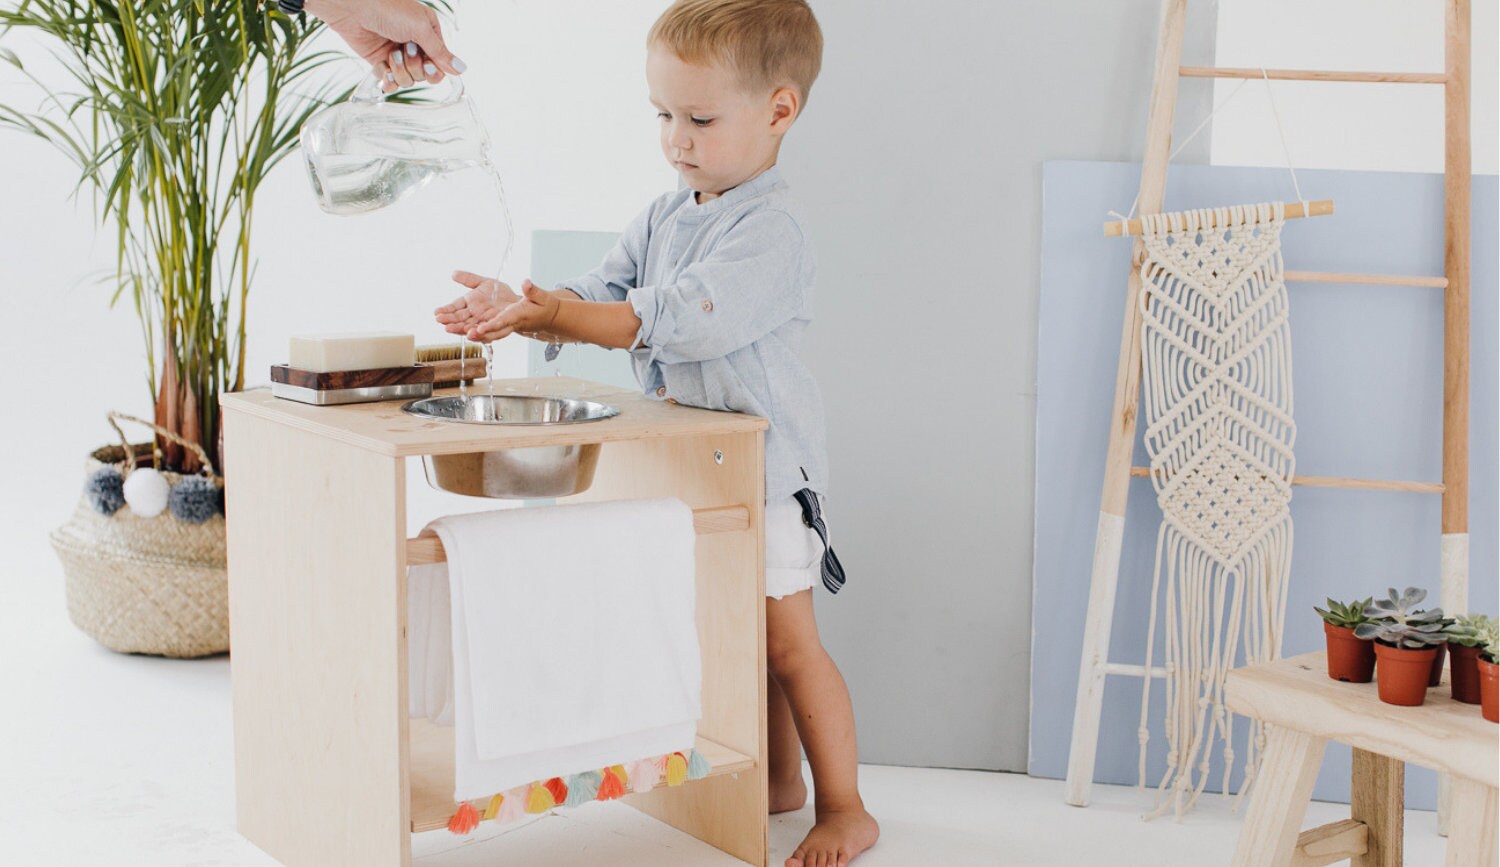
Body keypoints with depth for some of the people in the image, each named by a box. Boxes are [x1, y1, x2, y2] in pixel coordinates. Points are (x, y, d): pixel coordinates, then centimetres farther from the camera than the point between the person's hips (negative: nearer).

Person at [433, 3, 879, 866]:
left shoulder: (769, 229, -19)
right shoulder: (663, 219, 8)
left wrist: (553, 310, -31)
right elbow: (603, 294, 7)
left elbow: (677, 321, -29)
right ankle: (781, 779, 33)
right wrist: (522, 311, -12)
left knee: (786, 640, -1)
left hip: (764, 463, -8)